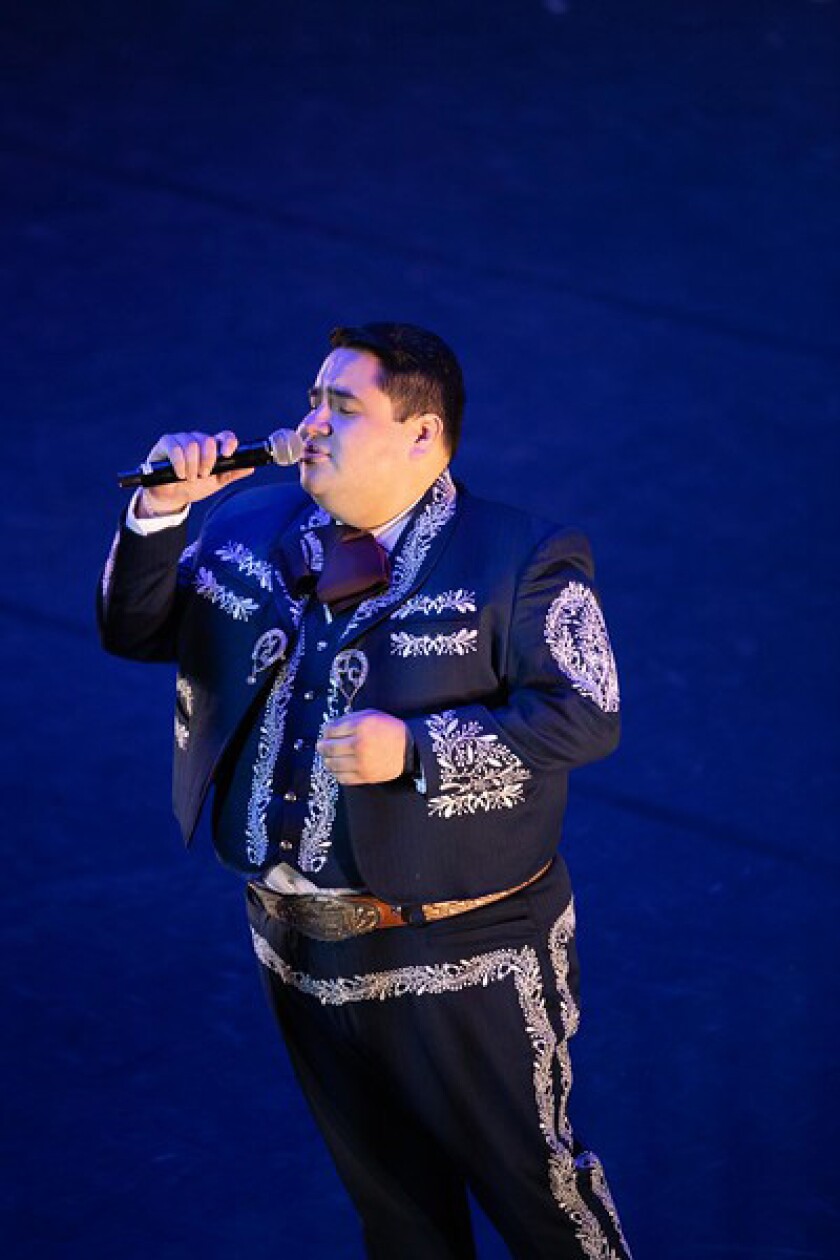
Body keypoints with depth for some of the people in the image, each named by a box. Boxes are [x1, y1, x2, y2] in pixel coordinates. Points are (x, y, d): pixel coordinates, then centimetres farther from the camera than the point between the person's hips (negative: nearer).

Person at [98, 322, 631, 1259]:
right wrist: (161, 512, -10)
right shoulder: (252, 530, 4)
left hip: (465, 961, -6)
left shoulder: (520, 561, -13)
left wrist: (414, 748, -27)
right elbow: (132, 629, 7)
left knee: (527, 1176, 6)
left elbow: (586, 717, -18)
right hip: (301, 945, 6)